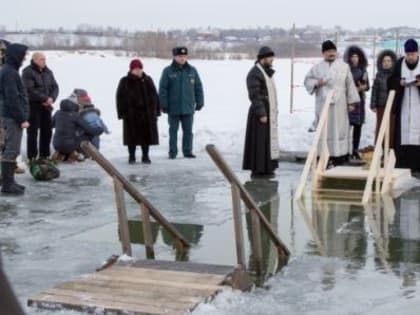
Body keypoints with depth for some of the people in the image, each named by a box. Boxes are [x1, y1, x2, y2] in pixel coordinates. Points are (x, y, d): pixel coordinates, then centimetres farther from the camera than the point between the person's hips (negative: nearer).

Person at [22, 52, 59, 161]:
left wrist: (52, 98, -9)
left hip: (46, 106, 7)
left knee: (47, 131, 10)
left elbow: (55, 87, 10)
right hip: (33, 106, -7)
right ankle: (32, 157, 4)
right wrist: (45, 99, -18)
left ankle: (44, 155, 22)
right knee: (33, 132, -2)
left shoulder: (48, 72, 11)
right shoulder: (28, 72, -10)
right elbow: (30, 90, -19)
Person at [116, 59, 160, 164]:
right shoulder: (125, 82, 1)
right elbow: (120, 98, -1)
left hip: (147, 113, 2)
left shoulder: (148, 80, 9)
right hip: (131, 114, -2)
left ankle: (145, 156, 15)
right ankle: (131, 156, 13)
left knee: (146, 135, 5)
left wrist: (156, 111, 6)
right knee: (132, 136, 1)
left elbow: (154, 96, 12)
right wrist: (122, 112, -8)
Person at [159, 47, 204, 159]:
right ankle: (172, 152, 13)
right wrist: (163, 104, -8)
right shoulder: (168, 71, -4)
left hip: (188, 107, 2)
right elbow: (163, 89, -4)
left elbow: (198, 87, 8)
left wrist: (199, 102, 6)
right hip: (173, 108, -2)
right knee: (173, 130, 7)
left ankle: (188, 151, 15)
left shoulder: (192, 70, 4)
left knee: (188, 130, 7)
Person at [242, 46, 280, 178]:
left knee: (268, 140, 12)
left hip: (270, 112, 10)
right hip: (261, 112, -10)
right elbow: (255, 95, -20)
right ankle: (258, 170, -1)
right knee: (259, 141, -6)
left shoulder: (267, 72, 16)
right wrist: (261, 114, -23)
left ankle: (266, 168, 18)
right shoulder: (254, 73, -15)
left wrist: (274, 111, 16)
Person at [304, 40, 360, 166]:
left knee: (340, 128, 0)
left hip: (339, 103, 0)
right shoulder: (317, 67, 7)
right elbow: (307, 80, 11)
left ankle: (340, 155, 3)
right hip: (323, 103, 0)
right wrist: (316, 83, -10)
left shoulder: (344, 66, 6)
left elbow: (350, 84, 6)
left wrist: (351, 101, 2)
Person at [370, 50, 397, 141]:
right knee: (380, 127, 6)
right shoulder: (379, 75, 6)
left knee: (392, 128, -3)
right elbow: (375, 90, 6)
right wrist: (373, 105, 1)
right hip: (381, 106, 2)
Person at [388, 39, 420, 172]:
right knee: (402, 135, -1)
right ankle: (402, 166, 3)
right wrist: (399, 82, -12)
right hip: (403, 107, 1)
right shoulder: (399, 64, 5)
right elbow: (390, 82, 7)